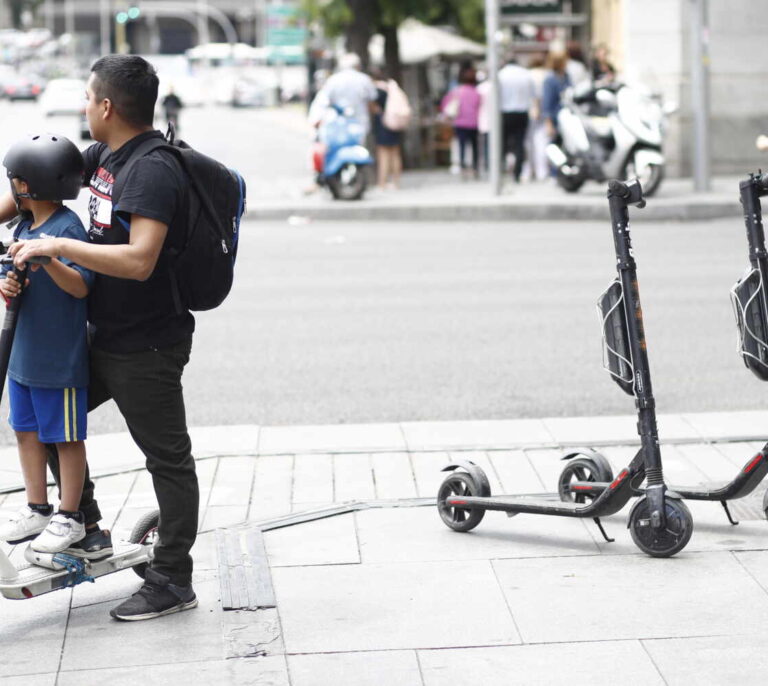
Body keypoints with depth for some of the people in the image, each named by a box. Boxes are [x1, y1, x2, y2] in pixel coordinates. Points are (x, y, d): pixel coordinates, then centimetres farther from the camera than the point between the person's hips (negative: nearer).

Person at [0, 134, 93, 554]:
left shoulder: (67, 227, -16)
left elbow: (81, 286, -23)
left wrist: (48, 259, -37)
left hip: (59, 359, -9)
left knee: (66, 437, 5)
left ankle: (69, 518, 16)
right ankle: (37, 510, 30)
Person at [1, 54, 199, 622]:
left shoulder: (154, 172, -23)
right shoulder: (107, 155, 6)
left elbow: (140, 260, -33)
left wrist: (57, 246, -29)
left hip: (147, 347, -10)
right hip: (105, 338, 10)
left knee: (169, 459, 1)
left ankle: (172, 581, 11)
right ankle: (87, 532, 32)